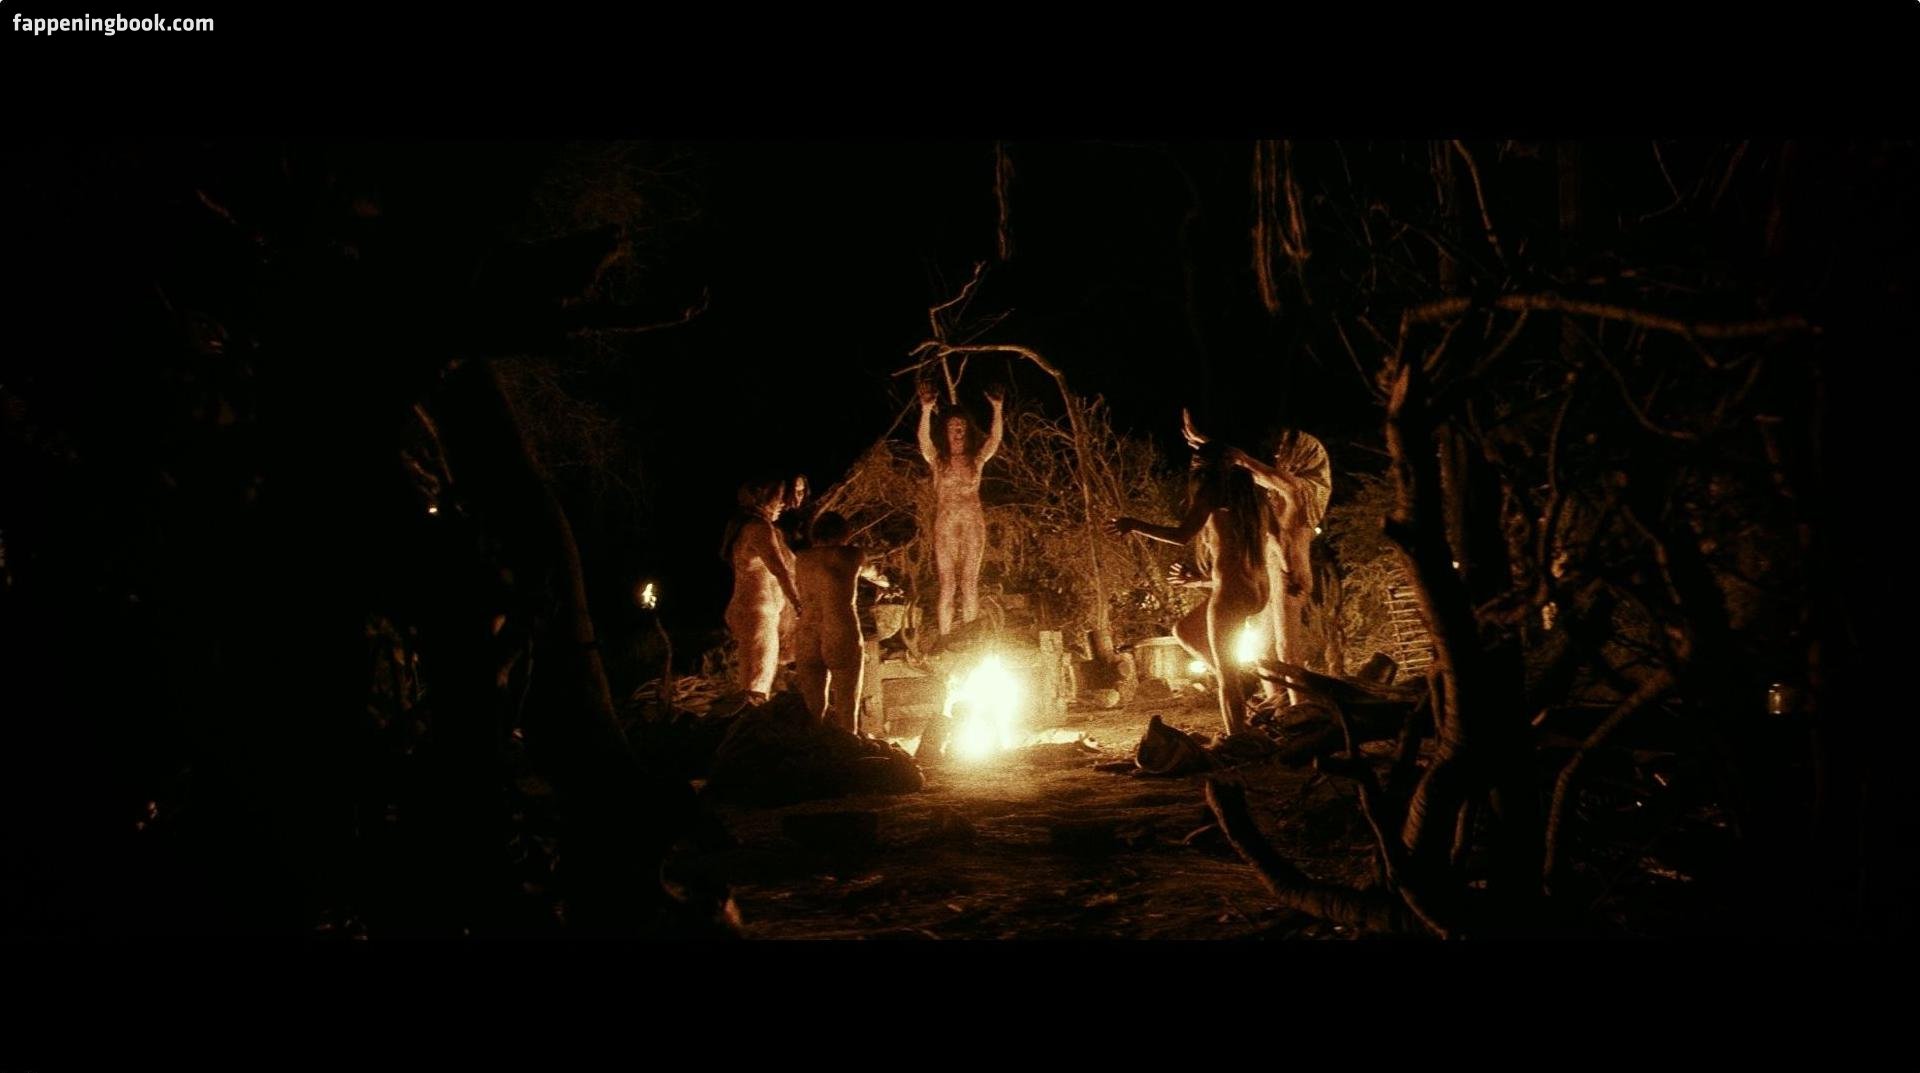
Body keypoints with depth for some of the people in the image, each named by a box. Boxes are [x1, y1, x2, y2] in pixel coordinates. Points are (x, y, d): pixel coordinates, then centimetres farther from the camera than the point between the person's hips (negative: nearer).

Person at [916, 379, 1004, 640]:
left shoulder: (976, 460, 9)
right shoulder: (938, 460, 6)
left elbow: (994, 439, -7)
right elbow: (924, 440, -13)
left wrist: (997, 408, -22)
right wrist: (926, 410, -30)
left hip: (973, 524, 1)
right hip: (945, 525, -1)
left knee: (969, 583, -1)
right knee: (947, 584, -4)